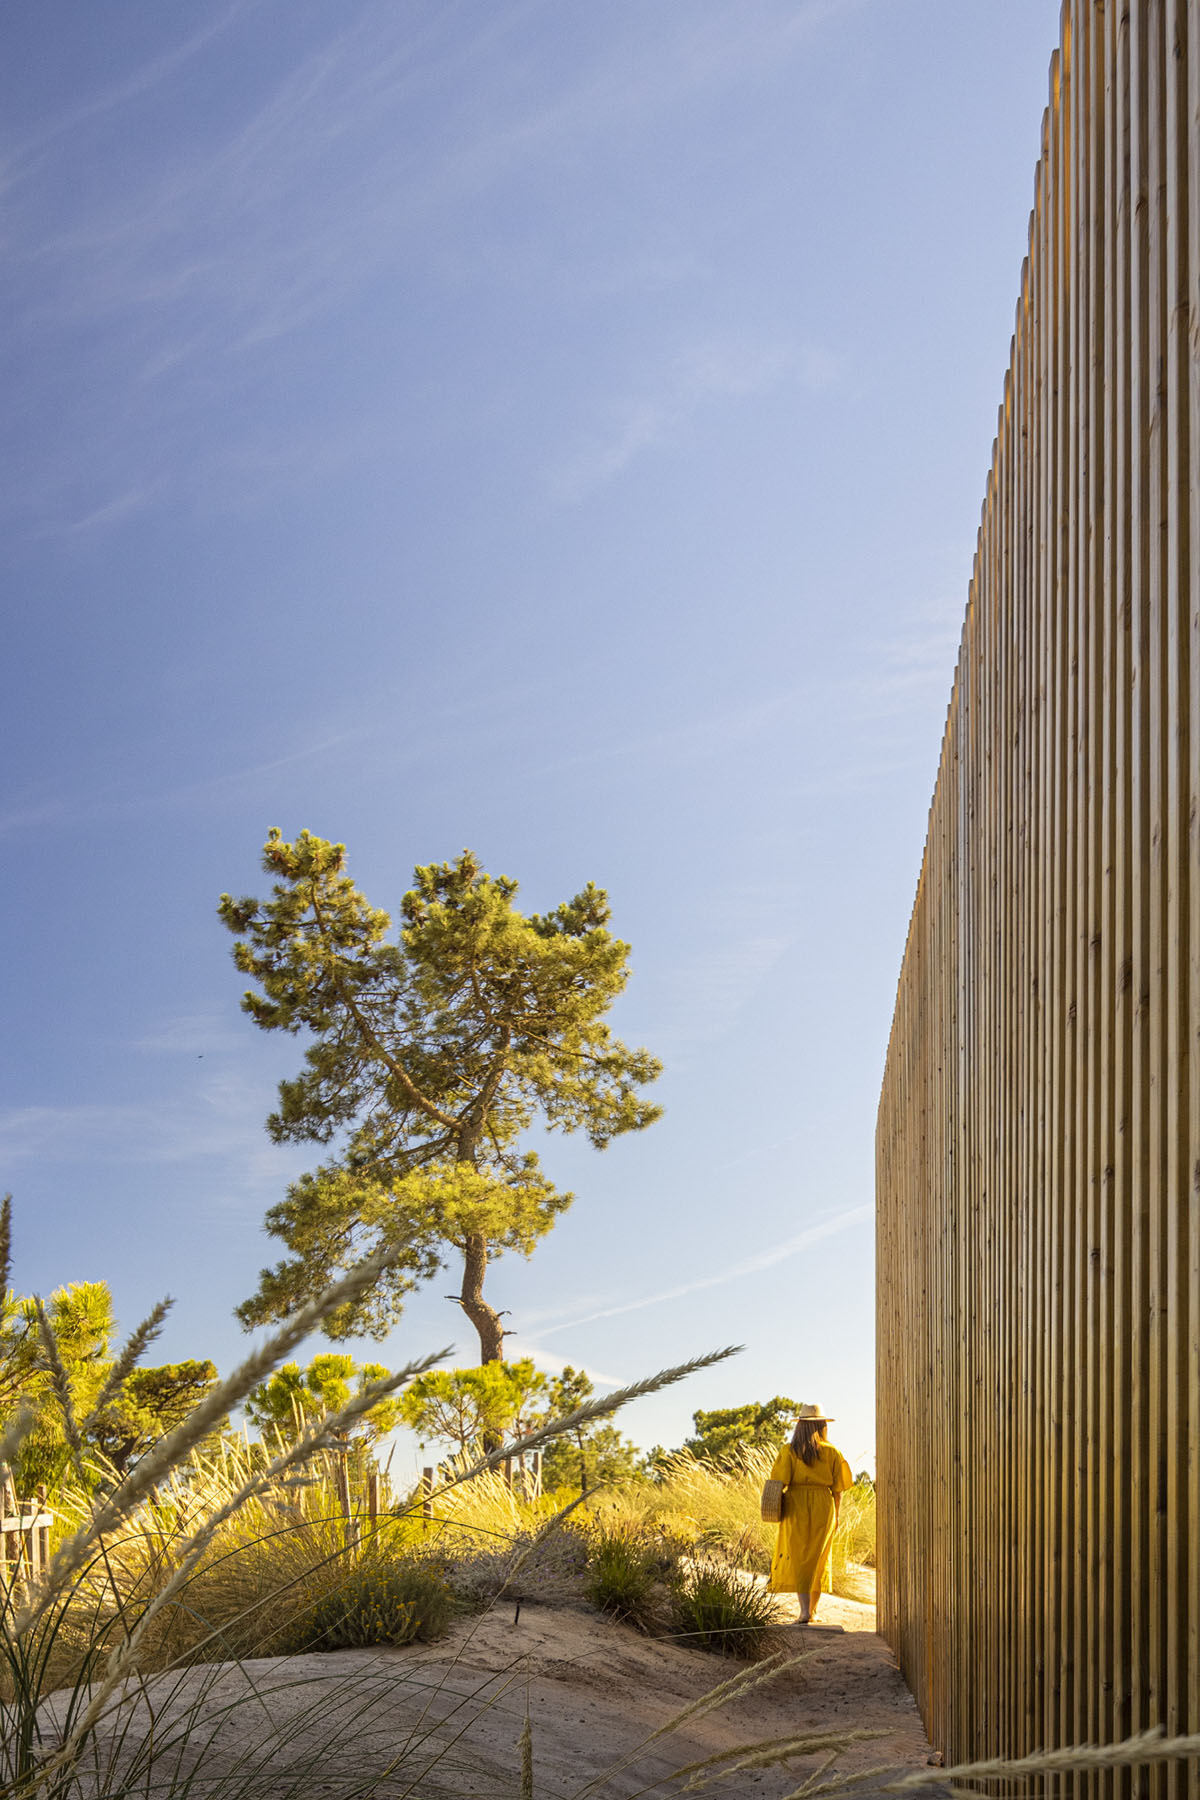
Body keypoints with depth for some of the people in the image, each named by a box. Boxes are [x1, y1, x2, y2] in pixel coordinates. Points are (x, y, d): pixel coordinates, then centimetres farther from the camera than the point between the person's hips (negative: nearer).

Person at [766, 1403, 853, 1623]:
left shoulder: (789, 1451, -4)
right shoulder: (832, 1452, 0)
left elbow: (779, 1483, -8)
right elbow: (838, 1489, 2)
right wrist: (835, 1516, 12)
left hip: (796, 1507, -2)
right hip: (823, 1508, 2)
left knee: (798, 1558, 3)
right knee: (817, 1558, 15)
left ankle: (805, 1610, -10)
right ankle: (813, 1610, 23)